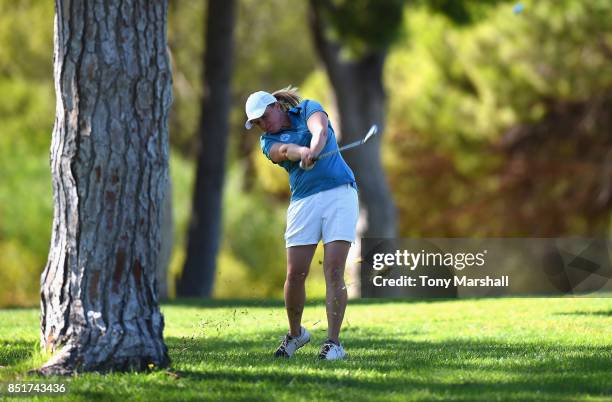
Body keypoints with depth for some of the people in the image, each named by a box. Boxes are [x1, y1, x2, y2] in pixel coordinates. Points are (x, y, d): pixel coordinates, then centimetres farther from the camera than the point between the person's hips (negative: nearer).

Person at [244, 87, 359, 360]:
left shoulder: (308, 109, 9)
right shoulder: (269, 142, 12)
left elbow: (321, 131, -15)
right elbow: (285, 150, -13)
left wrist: (314, 151, -38)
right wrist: (303, 152, -36)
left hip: (339, 193, -3)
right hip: (304, 201, 3)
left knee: (334, 271, -11)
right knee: (295, 274, -3)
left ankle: (333, 342, -8)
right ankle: (295, 333, 20)